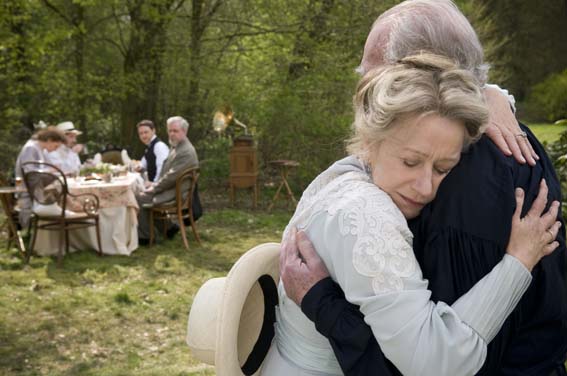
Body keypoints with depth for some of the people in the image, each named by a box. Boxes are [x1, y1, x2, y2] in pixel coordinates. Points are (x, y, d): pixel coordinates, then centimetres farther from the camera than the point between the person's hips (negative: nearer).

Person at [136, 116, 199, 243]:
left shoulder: (186, 152, -22)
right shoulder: (176, 147, 12)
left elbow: (171, 177, -24)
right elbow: (166, 170, 20)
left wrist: (154, 188, -15)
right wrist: (155, 184, 6)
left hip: (175, 193, -10)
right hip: (171, 188, 10)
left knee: (139, 198, -13)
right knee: (143, 194, 17)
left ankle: (145, 236, -1)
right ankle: (167, 226, 19)